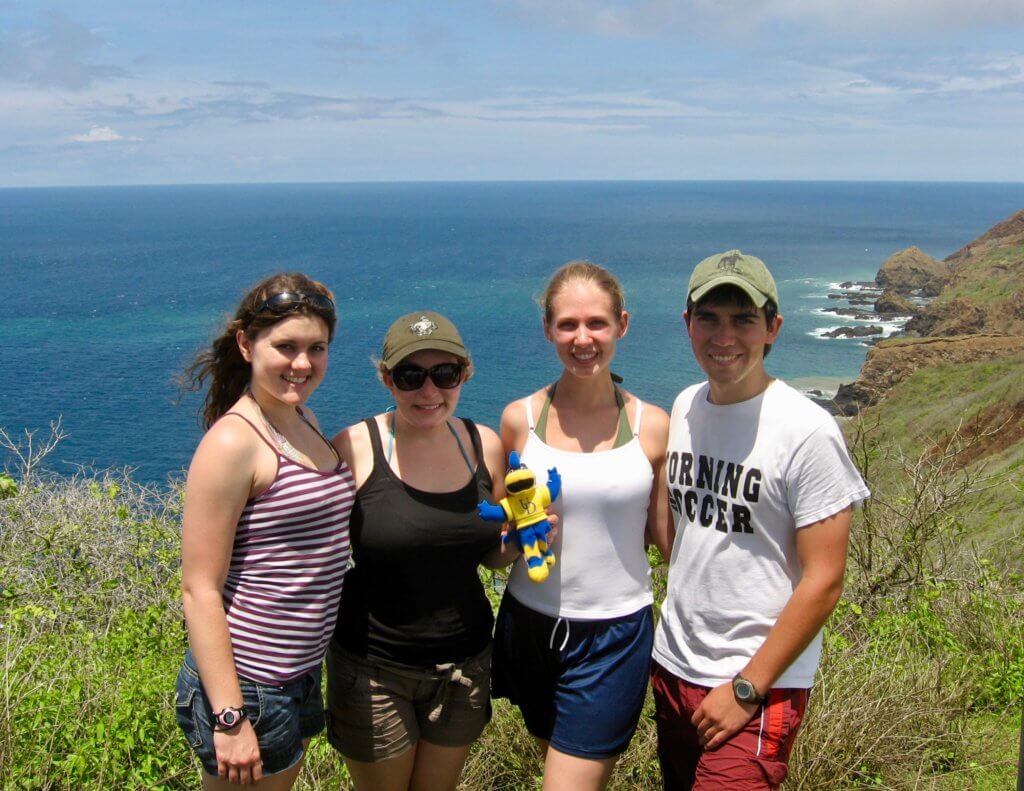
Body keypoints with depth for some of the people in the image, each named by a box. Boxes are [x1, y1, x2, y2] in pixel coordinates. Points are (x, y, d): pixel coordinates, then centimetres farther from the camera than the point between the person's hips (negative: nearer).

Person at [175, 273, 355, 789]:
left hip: (300, 673, 9)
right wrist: (230, 718, -20)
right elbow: (200, 591, -19)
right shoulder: (233, 442, -19)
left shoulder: (302, 420, 6)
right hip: (247, 685, -9)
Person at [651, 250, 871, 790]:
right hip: (672, 665, 6)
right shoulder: (684, 406, 2)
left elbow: (823, 581, -17)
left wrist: (746, 689, -15)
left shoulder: (806, 431, -18)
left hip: (759, 684, -6)